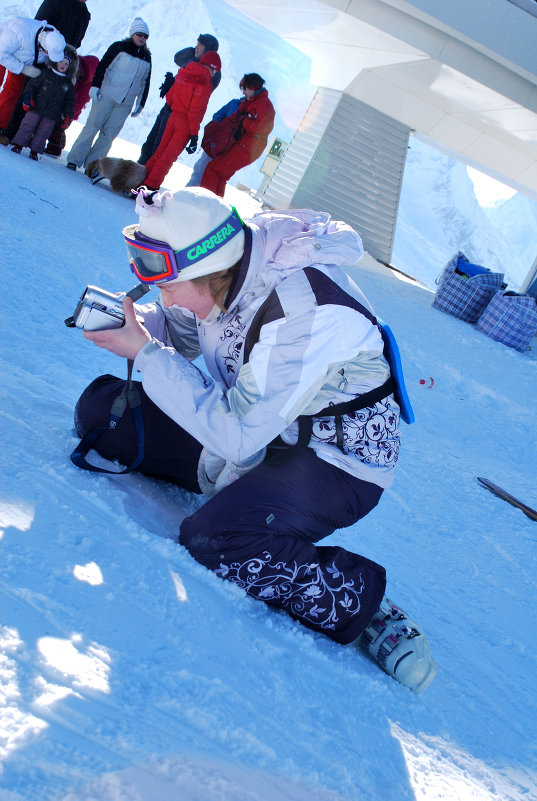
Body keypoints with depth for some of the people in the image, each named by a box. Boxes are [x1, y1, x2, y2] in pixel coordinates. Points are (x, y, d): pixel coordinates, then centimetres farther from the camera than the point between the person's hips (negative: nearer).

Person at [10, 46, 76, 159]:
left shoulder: (68, 83, 8)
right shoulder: (45, 73, 1)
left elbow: (69, 100, 13)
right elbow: (32, 85, 2)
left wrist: (68, 115, 5)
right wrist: (28, 97, -9)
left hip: (52, 114, 2)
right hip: (36, 108, -2)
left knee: (43, 132, 2)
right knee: (28, 126, -2)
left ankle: (34, 151, 13)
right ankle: (18, 145, 9)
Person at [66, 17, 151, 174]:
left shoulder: (146, 57, 14)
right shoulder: (119, 47, 2)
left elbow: (145, 83, 20)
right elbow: (103, 66, -2)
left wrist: (141, 104, 17)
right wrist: (95, 85, -11)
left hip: (125, 103, 3)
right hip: (107, 95, -3)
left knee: (109, 133, -2)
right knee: (93, 125, -6)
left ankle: (91, 164, 3)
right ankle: (74, 159, 0)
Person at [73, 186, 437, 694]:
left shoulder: (305, 314, -33)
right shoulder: (224, 267, -11)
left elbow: (235, 434, -30)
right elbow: (179, 335, 9)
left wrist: (145, 353, -26)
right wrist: (130, 321, -14)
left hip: (334, 462, -8)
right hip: (256, 427, 8)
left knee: (211, 542, -33)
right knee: (101, 407, -1)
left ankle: (362, 603, -15)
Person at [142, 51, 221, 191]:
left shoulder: (183, 73, 6)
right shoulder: (204, 84, -15)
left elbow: (169, 97, 12)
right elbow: (195, 110, -19)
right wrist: (194, 135, -16)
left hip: (173, 117, 6)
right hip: (186, 124, -6)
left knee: (161, 150, 16)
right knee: (169, 155, -1)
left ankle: (143, 177, 20)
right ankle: (150, 186, 1)